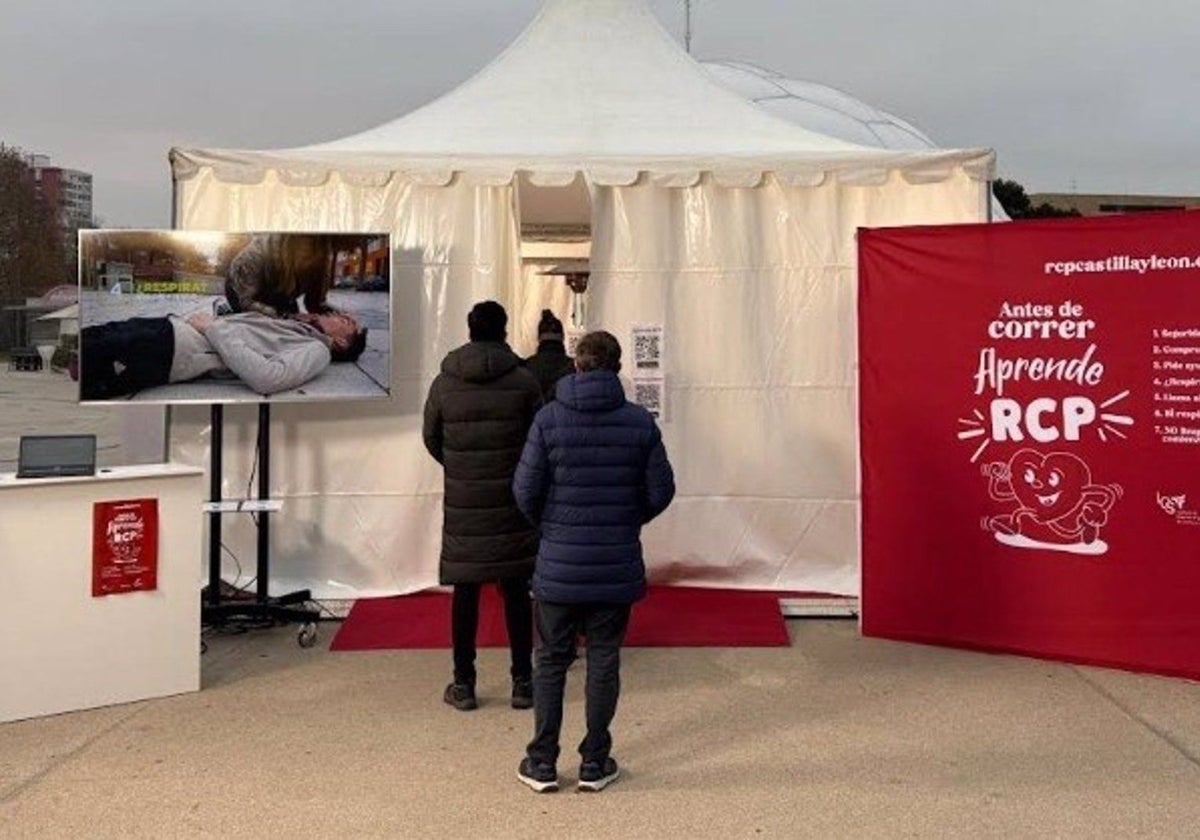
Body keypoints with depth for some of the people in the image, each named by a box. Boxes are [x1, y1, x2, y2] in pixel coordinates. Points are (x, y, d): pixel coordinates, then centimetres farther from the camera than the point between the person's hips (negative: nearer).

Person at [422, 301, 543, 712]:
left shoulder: (444, 383, -1)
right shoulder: (523, 381, -5)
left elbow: (431, 439, 8)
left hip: (462, 503, 1)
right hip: (513, 501, -1)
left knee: (465, 591, 8)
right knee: (516, 591, 7)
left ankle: (464, 684, 14)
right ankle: (523, 681, 14)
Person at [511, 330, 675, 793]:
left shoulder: (548, 419, -8)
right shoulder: (640, 422, -4)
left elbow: (525, 490, -7)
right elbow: (660, 491, -1)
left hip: (559, 565, -1)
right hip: (617, 565, 1)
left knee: (551, 661, 12)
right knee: (604, 660, 11)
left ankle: (542, 762, 18)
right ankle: (595, 762, 18)